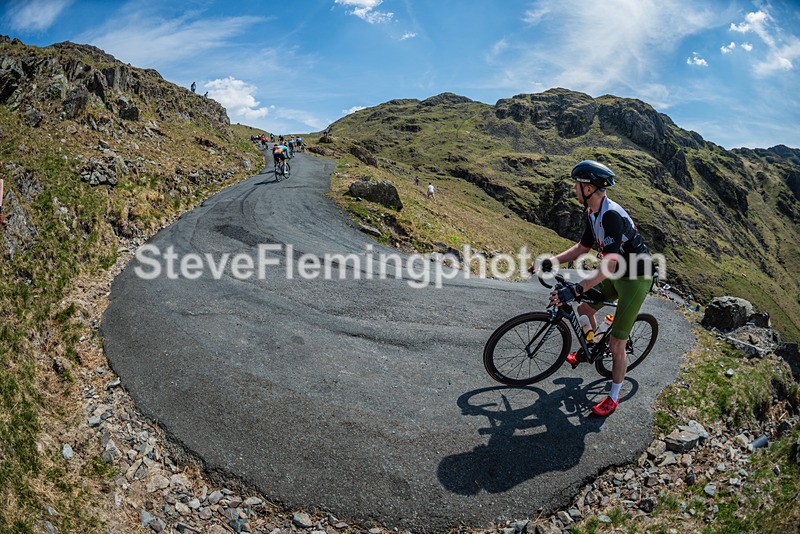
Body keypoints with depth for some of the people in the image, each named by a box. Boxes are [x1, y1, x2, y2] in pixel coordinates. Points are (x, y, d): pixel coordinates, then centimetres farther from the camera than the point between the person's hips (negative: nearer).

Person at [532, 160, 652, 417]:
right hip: (617, 274, 9)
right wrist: (550, 262, 1)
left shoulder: (611, 215, -31)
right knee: (584, 310, 19)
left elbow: (608, 265, -37)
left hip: (636, 279, -9)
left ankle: (613, 397, 15)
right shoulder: (593, 213, 0)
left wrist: (575, 289, -45)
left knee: (616, 345, -4)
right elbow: (582, 248, 10)